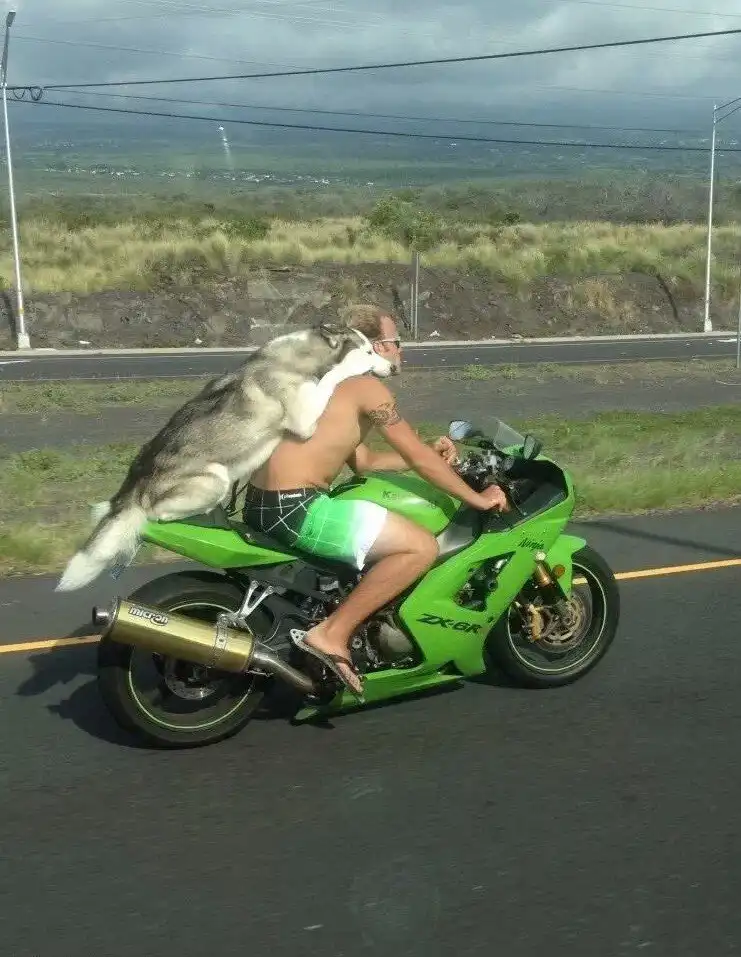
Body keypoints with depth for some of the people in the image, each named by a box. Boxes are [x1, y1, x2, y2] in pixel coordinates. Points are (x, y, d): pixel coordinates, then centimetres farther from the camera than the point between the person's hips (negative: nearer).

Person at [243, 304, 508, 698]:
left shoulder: (334, 379, 21)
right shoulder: (368, 387, -8)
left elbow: (362, 461, 25)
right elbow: (418, 457, -7)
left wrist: (430, 456, 22)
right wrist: (477, 498, 2)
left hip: (262, 501, 11)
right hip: (293, 508, -11)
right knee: (422, 546, -14)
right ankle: (332, 634, -13)